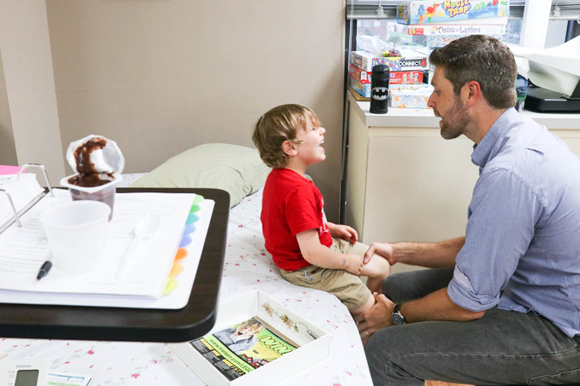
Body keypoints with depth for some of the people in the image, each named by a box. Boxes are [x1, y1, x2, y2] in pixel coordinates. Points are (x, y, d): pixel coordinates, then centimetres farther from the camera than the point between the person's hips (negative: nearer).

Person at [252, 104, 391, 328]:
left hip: (325, 245, 10)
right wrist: (346, 262, -16)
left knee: (382, 267, 16)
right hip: (308, 269, -10)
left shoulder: (279, 176, -1)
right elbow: (312, 253, -33)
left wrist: (331, 228, 9)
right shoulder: (299, 191, -33)